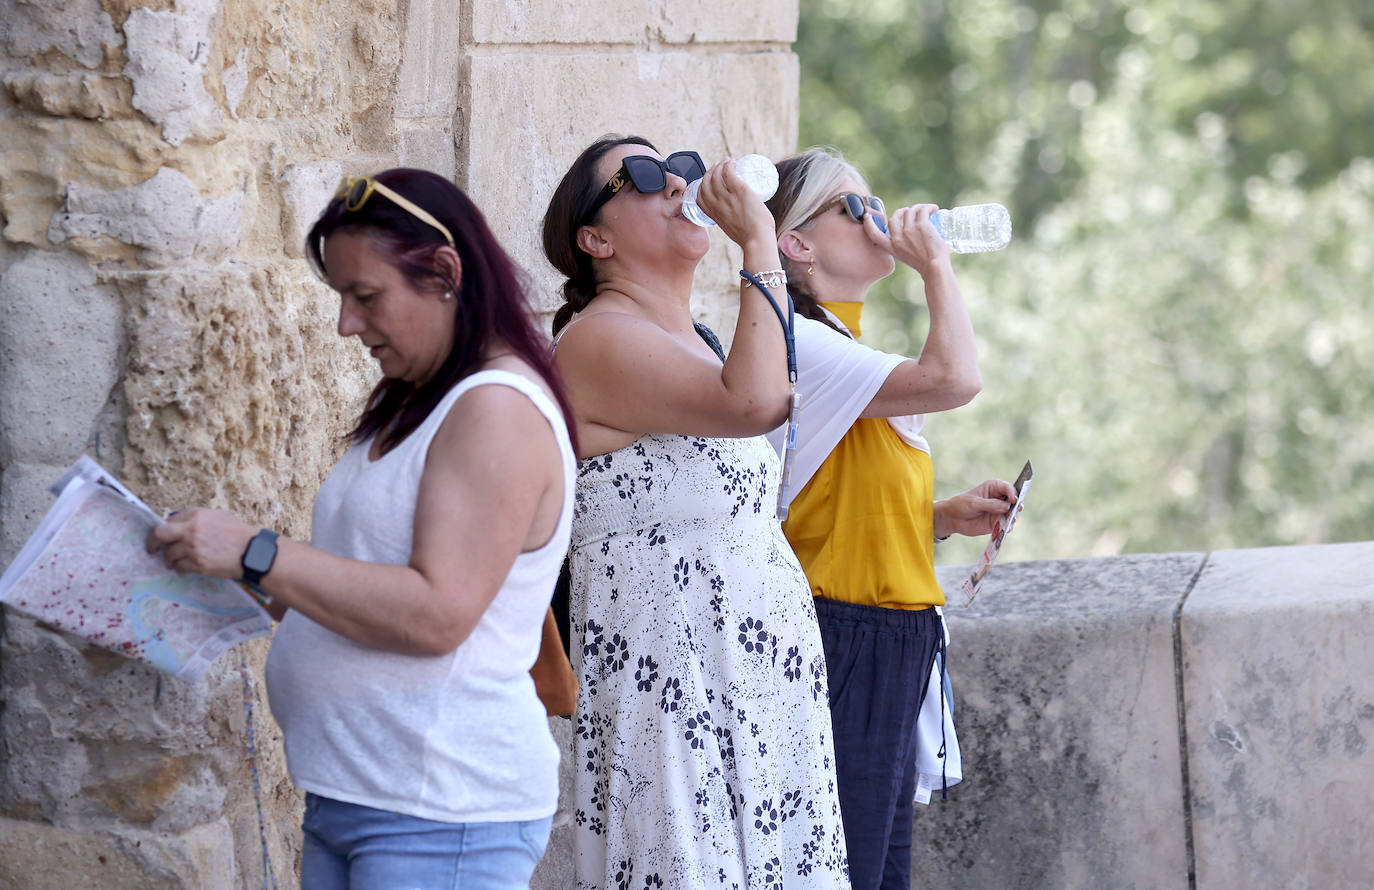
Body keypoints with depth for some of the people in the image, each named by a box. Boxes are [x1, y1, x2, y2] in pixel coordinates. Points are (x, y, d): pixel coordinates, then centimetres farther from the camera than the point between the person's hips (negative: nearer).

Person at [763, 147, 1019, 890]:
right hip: (844, 637, -10)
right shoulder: (798, 344, -14)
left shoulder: (840, 347, 18)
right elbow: (952, 379, -26)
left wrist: (947, 516, 10)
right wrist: (936, 265, -13)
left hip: (892, 643, 10)